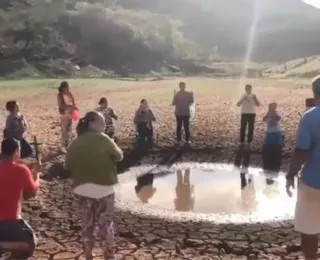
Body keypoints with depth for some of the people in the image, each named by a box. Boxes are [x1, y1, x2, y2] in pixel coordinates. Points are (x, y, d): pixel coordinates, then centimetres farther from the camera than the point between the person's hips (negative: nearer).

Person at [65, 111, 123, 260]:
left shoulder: (75, 143, 3)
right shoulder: (102, 139, -11)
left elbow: (68, 167, 5)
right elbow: (119, 156, -1)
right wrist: (111, 145, 13)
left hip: (82, 189, 4)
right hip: (103, 189, -4)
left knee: (87, 226, 15)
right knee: (105, 226, 9)